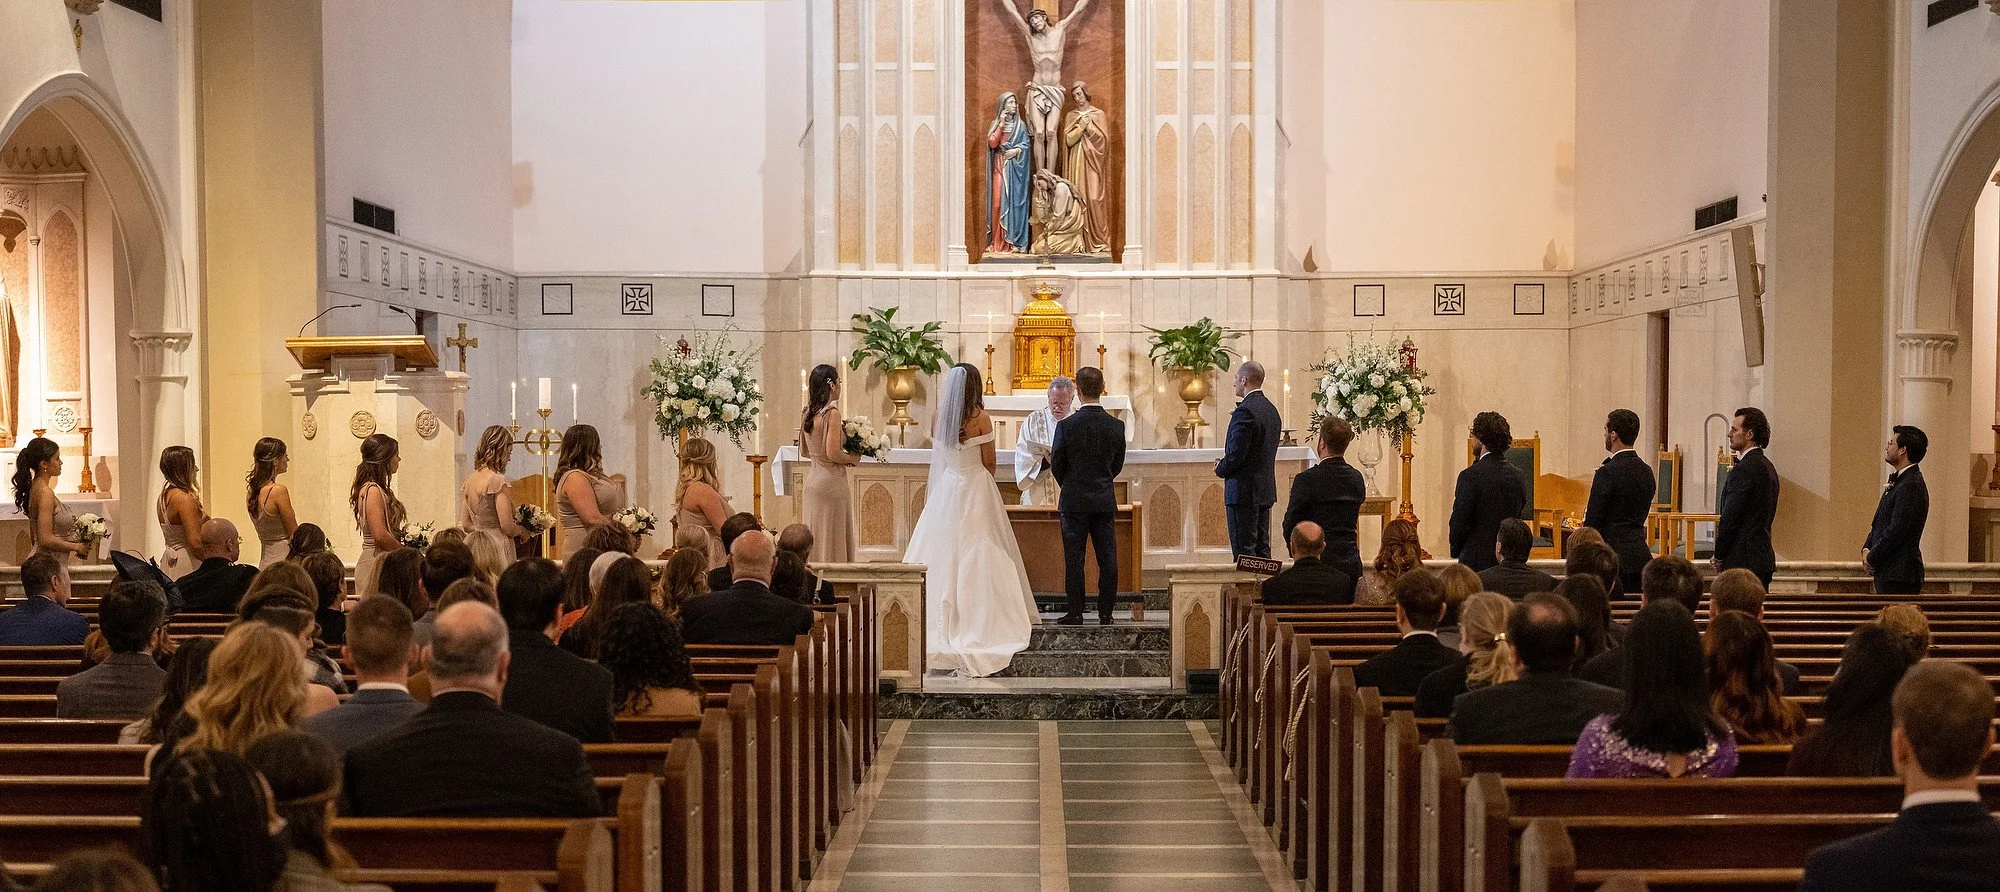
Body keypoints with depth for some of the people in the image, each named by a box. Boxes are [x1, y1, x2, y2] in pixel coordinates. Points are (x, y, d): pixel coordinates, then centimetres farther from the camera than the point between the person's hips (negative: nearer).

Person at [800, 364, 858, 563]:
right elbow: (833, 453, -21)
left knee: (815, 538, 13)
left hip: (811, 481, 8)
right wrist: (852, 458, -4)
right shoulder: (832, 413, -16)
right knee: (833, 540, -1)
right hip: (831, 482, -8)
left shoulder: (806, 414, 7)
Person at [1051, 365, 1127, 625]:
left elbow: (1057, 466, -3)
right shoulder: (1116, 426, -3)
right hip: (1105, 501, 2)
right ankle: (1106, 613, 8)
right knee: (1107, 559, 6)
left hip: (1074, 501, -2)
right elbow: (1118, 466, 7)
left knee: (1074, 560, 3)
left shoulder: (1066, 426, -12)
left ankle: (1075, 613, 5)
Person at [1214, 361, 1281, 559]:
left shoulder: (1245, 411, -17)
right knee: (1262, 549, 13)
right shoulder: (1271, 410, 12)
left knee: (1244, 551, -6)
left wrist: (1220, 469, -2)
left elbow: (1236, 454, -21)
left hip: (1244, 491, -9)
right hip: (1266, 489, 9)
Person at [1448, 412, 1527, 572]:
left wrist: (1456, 551, 4)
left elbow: (1459, 522, -11)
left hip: (1476, 559, -6)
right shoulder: (1517, 475, 5)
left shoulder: (1470, 476, -14)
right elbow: (1519, 514, 13)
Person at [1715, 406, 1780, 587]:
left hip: (1744, 560, -10)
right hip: (1764, 557, 10)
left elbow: (1730, 518, -16)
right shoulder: (1767, 466, 16)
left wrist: (1719, 556, -5)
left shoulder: (1745, 469, -15)